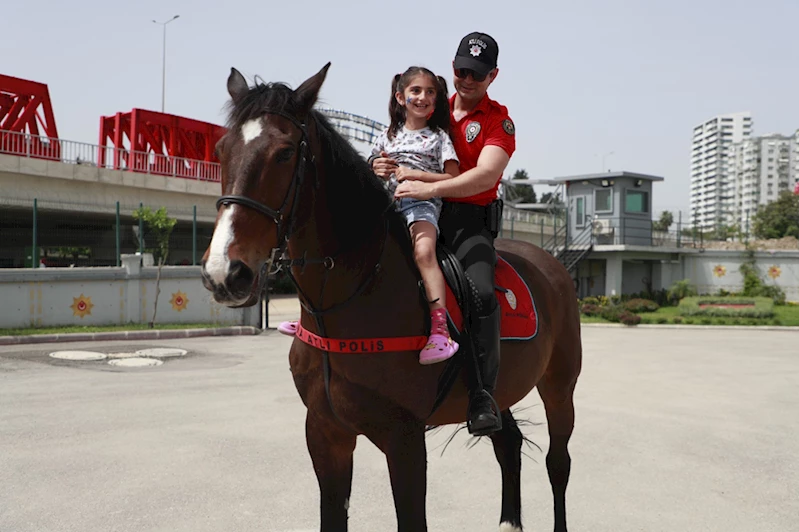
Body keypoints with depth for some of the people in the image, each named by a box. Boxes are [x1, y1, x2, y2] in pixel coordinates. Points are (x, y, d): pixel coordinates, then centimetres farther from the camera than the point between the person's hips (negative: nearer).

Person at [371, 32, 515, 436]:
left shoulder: (498, 120, 3)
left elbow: (486, 175, -14)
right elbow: (399, 152, 23)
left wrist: (430, 188, -26)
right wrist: (380, 166, -3)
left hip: (469, 223, -4)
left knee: (482, 294, -27)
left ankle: (482, 396, -20)